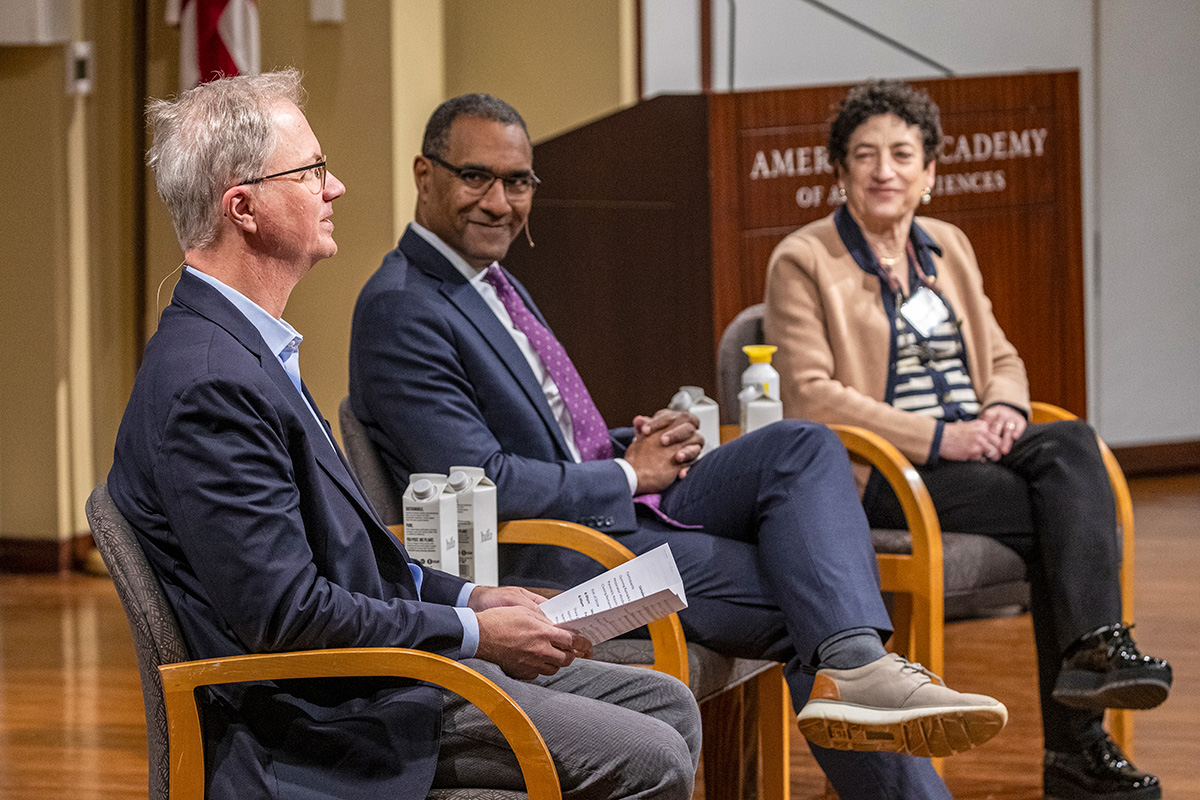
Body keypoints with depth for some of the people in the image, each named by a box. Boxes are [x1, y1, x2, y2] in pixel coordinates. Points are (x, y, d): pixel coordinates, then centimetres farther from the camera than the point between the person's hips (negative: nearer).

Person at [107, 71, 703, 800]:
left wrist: (465, 596, 9)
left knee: (667, 705, 9)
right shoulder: (208, 383, -21)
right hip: (331, 725, -11)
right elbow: (285, 613, -24)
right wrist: (472, 633, -16)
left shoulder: (248, 350, 12)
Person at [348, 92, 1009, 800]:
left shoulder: (493, 285, 18)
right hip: (544, 564, -9)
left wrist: (635, 446, 3)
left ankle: (854, 663, -28)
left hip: (619, 506, 9)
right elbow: (482, 483, -21)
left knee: (803, 449, -12)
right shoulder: (400, 310, -13)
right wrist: (628, 474, -9)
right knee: (802, 590, -16)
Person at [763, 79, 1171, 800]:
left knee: (1073, 443, -28)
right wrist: (937, 437, -17)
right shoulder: (803, 262, -1)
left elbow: (1002, 358, 22)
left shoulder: (949, 246, 20)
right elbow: (810, 397, -10)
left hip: (974, 446, 6)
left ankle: (1094, 648, -38)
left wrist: (1004, 409, -3)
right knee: (1076, 518, -26)